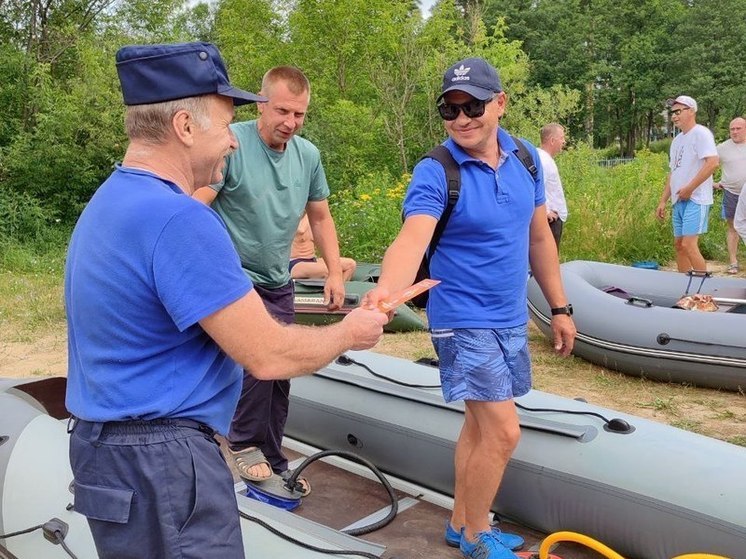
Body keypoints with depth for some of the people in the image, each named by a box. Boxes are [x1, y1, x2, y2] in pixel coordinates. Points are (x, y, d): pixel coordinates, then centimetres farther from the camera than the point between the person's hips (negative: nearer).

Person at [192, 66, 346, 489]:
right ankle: (243, 443, 9)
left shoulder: (308, 155, 2)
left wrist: (335, 273, 8)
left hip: (279, 284, 6)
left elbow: (321, 218, 13)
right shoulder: (232, 144, -17)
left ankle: (273, 462, 28)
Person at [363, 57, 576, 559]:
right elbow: (413, 238, -34)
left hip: (511, 319, 7)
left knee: (480, 425, 17)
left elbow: (539, 237, 11)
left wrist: (560, 307, 13)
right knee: (503, 432, -8)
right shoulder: (435, 173, -17)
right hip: (464, 320, -7)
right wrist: (385, 289, -54)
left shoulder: (525, 159, 2)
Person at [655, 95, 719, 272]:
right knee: (679, 245, 10)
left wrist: (689, 188, -19)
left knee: (689, 245, -15)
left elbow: (713, 163, -20)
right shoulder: (677, 140, 18)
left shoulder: (700, 133, -8)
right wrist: (663, 201, 16)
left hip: (696, 200, -9)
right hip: (679, 201, 9)